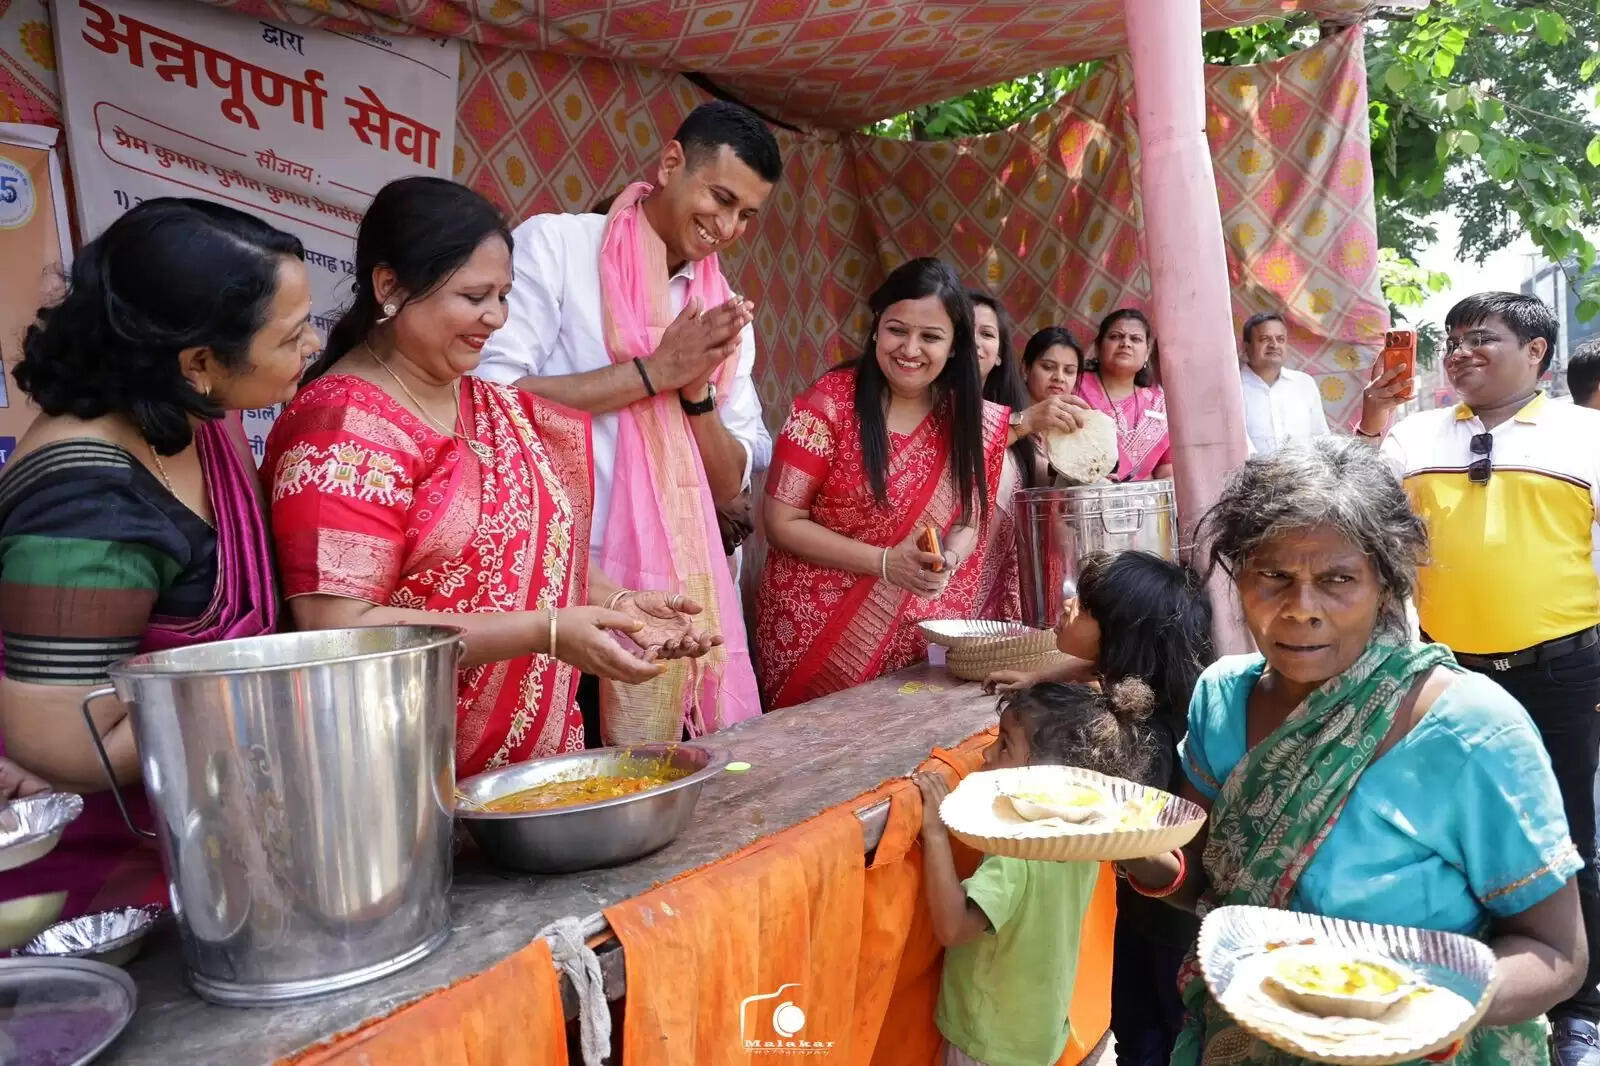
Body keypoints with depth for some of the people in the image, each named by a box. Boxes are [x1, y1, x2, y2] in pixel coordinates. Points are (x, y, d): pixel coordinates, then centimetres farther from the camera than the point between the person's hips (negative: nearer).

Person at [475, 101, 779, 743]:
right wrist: (656, 371, -13)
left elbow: (730, 488, 9)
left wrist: (697, 389, -9)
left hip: (679, 588, 5)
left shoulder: (726, 316, 11)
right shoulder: (554, 244, -3)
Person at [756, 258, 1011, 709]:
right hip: (817, 628, -3)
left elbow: (969, 519, 8)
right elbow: (781, 522, -12)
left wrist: (946, 560, -15)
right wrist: (885, 562, -19)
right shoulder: (830, 403, -12)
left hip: (921, 634, 3)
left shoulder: (973, 419, -1)